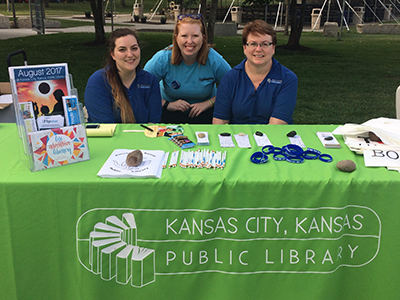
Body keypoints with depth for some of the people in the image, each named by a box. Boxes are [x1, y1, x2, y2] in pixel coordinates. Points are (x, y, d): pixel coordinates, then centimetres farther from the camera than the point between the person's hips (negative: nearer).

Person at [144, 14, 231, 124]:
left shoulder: (214, 60, -14)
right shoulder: (162, 59, -16)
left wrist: (210, 102, -13)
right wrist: (167, 104, -18)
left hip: (204, 112, 2)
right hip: (170, 111, -1)